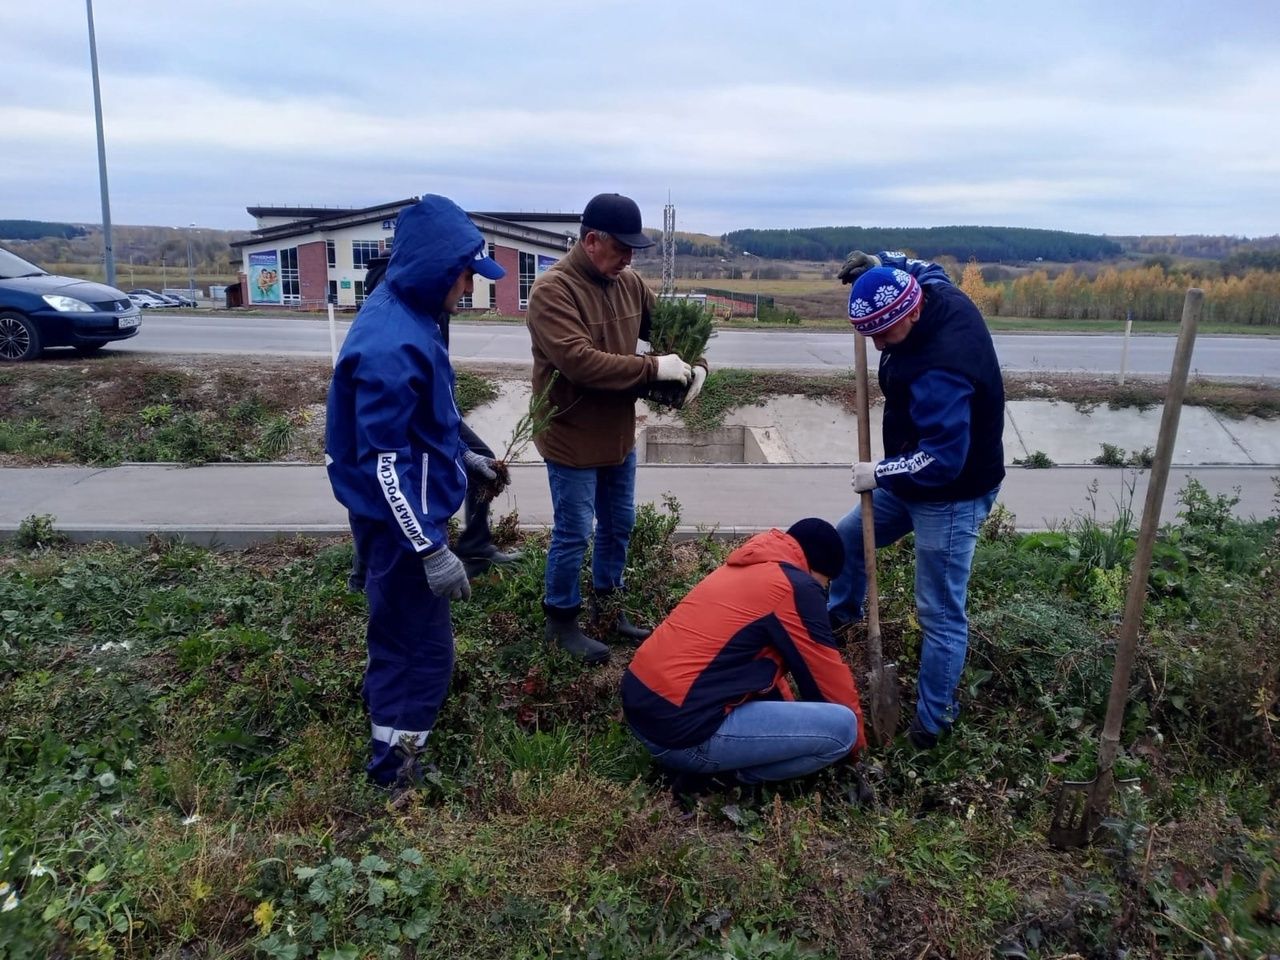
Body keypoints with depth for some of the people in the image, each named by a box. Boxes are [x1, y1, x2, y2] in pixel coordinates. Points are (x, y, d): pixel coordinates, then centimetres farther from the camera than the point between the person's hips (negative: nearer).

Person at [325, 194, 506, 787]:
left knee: (398, 627, 28)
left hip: (405, 513, 10)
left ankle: (386, 706, 50)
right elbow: (384, 462, -28)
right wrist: (432, 549, -26)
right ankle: (395, 770, 19)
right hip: (400, 519, -10)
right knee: (422, 648, 3)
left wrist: (459, 455, 21)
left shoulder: (406, 315, 3)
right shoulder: (393, 346, -28)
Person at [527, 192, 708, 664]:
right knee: (573, 534, 4)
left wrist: (695, 364, -10)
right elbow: (579, 361, -32)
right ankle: (561, 621, 24)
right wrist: (654, 368, -30)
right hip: (572, 439, -8)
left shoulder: (628, 283, 4)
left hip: (619, 435, 8)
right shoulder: (553, 290, -21)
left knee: (619, 526, 19)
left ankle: (607, 609, 37)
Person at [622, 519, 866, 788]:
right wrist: (857, 740, 21)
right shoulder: (797, 587, -5)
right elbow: (828, 674, 4)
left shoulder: (740, 569, 20)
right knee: (842, 727, -7)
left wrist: (792, 708, 38)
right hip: (684, 729, -10)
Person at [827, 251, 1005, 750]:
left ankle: (933, 718, 16)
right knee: (847, 537, 22)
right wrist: (879, 264, 5)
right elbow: (925, 267, 20)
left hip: (951, 497, -10)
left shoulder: (938, 371, -36)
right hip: (915, 479, 10)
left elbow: (943, 460, -35)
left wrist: (879, 472, -20)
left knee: (941, 614, 1)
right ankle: (840, 612, 50)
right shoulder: (935, 290, -7)